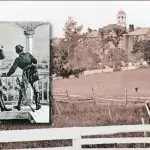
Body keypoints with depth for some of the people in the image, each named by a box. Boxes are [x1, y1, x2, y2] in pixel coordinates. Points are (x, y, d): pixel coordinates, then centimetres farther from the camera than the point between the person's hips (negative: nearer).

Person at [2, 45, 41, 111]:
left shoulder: (18, 59, 0)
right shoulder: (28, 54, 5)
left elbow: (13, 69, -1)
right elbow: (35, 61, 2)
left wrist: (7, 74, 11)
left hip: (26, 75, -1)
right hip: (34, 73, 2)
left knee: (21, 89, 11)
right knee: (36, 90, 8)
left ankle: (18, 105, 14)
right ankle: (38, 105, 6)